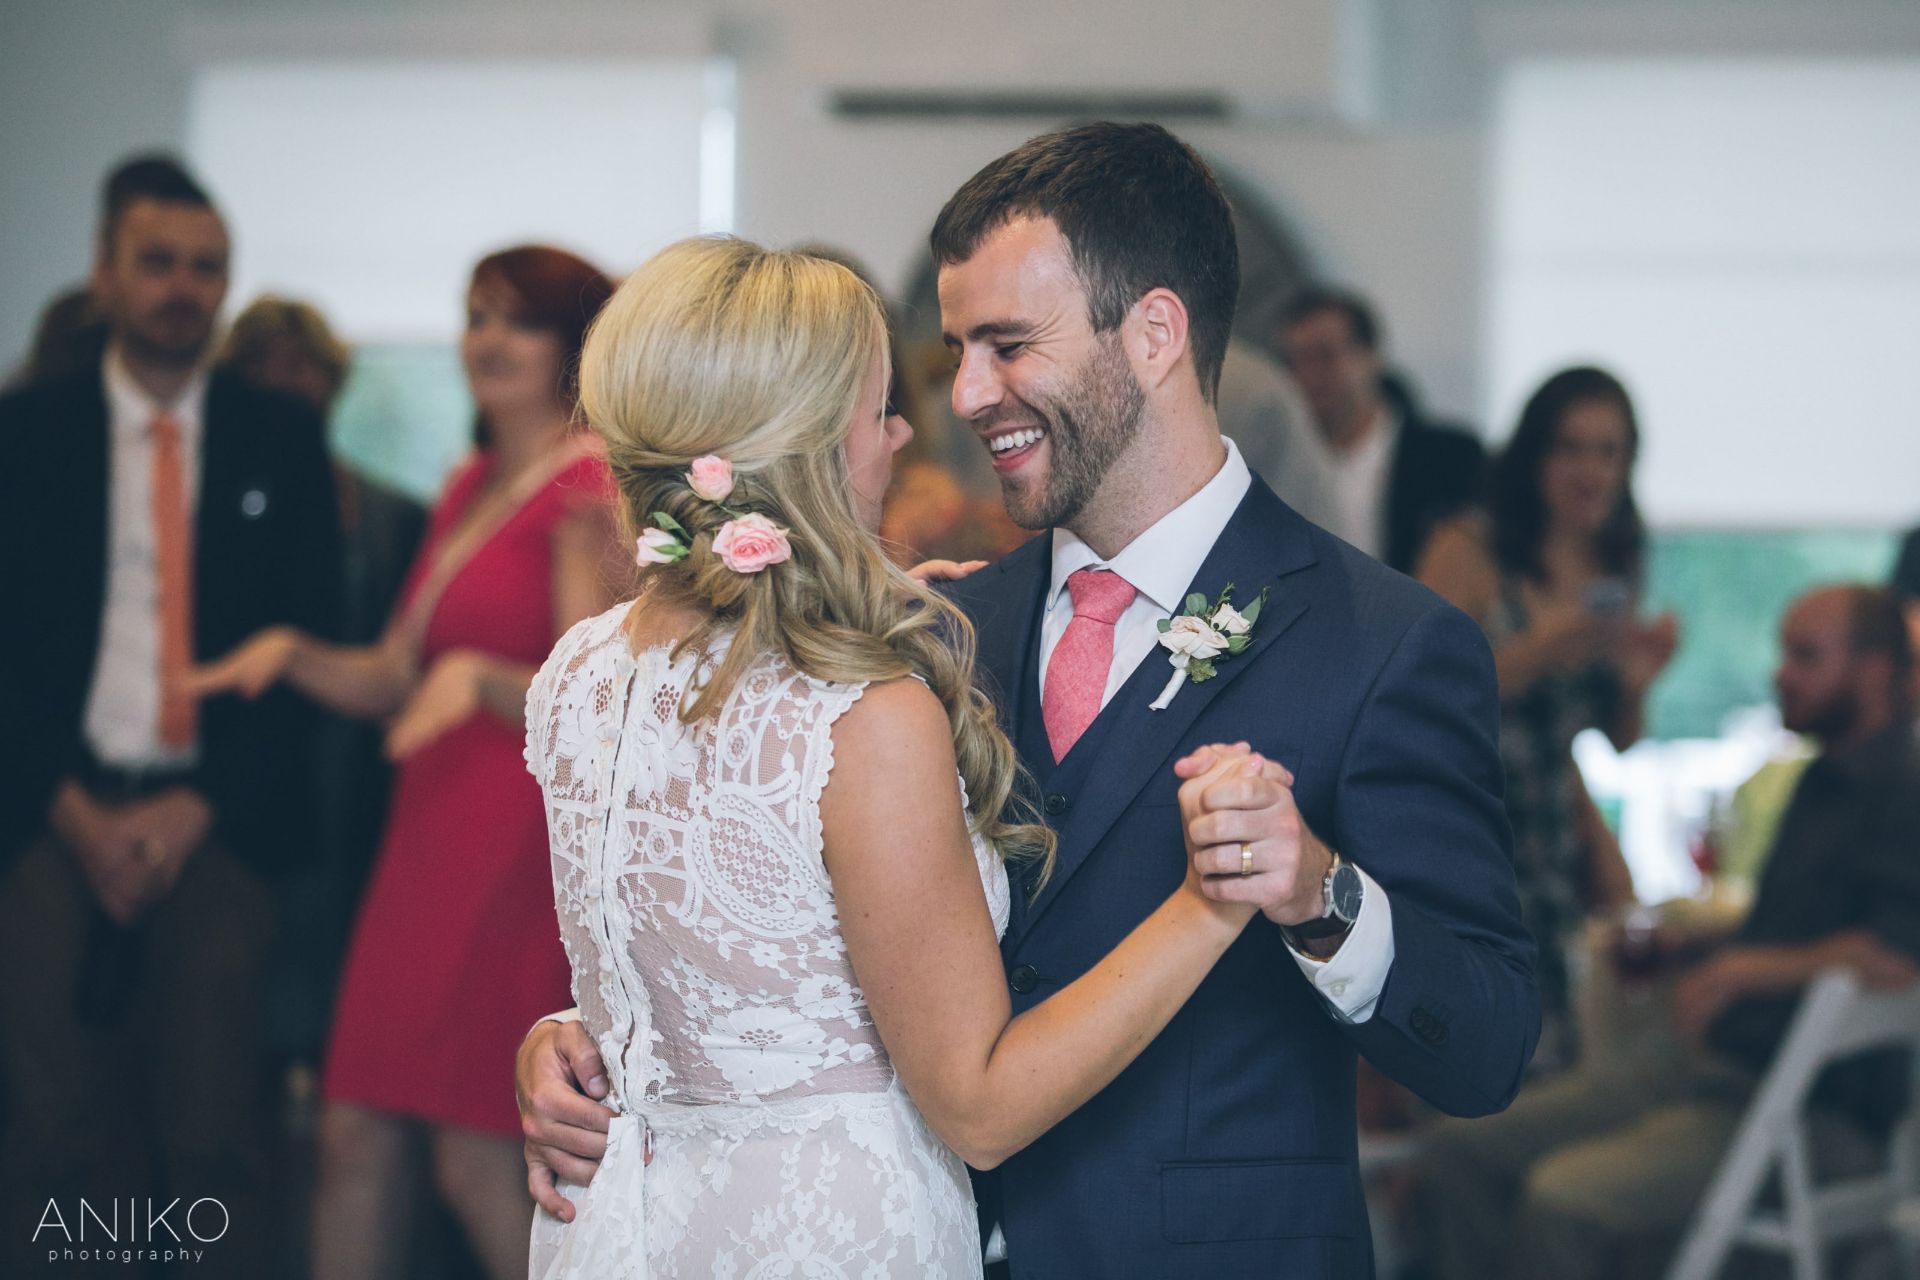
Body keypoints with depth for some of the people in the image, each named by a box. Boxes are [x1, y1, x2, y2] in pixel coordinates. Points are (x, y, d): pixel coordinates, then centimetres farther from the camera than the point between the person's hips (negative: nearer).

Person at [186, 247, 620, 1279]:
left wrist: (479, 678, -29)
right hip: (428, 839, 8)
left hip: (522, 845, -8)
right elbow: (391, 680, 18)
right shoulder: (468, 490, 18)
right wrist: (292, 654, 1)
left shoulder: (590, 491, -8)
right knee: (354, 1133, 4)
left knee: (476, 1159, -7)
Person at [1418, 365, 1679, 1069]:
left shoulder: (1615, 575, 13)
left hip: (1551, 842, 6)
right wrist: (1542, 651, -21)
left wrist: (1638, 679, -2)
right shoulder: (1469, 554, -6)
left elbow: (1621, 743, 19)